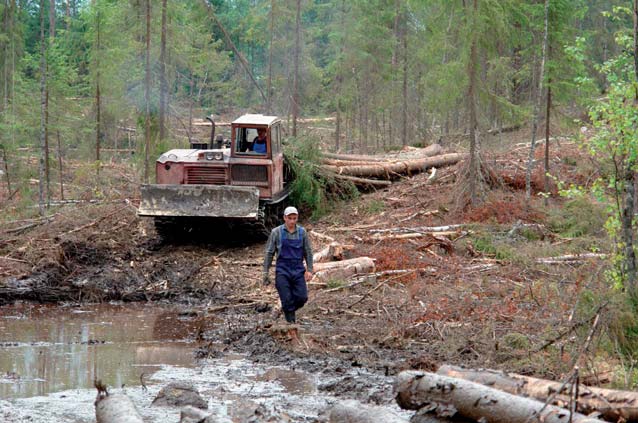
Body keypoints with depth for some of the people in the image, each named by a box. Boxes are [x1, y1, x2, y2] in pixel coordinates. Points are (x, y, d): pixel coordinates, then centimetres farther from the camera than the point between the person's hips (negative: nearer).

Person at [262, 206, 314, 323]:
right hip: (282, 271, -2)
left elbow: (308, 252, 9)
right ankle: (291, 322, 4)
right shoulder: (277, 232, -1)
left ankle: (290, 309, 25)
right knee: (287, 299, -6)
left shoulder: (302, 232, 4)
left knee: (302, 297, -5)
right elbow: (269, 253, 3)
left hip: (298, 270, 2)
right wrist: (265, 272, 0)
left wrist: (309, 270, 2)